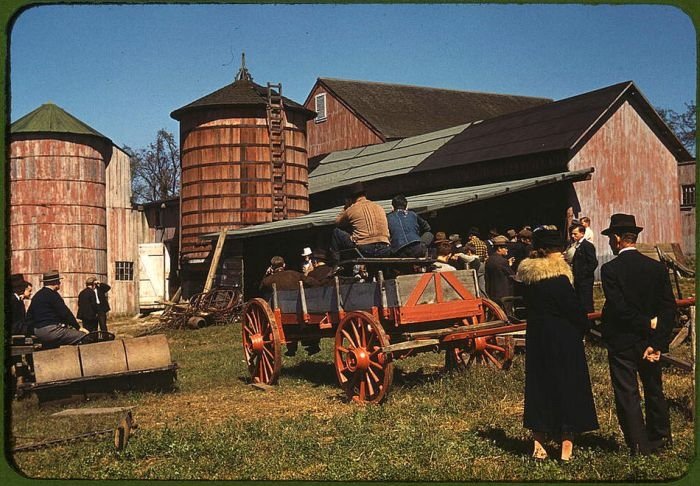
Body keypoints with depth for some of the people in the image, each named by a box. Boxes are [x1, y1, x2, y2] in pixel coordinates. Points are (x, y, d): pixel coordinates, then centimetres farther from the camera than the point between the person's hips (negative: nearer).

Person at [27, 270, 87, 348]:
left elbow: (29, 316, 23)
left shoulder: (36, 296, 17)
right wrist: (78, 327, -8)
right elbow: (65, 313, -13)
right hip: (52, 331, -10)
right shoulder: (52, 295, -10)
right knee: (83, 336, -14)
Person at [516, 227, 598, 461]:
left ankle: (538, 444, 17)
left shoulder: (527, 276, 3)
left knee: (538, 385, 12)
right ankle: (567, 446, 8)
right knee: (567, 386, 3)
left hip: (535, 337, 7)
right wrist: (584, 326, 5)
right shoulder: (558, 277, -18)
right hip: (563, 338, -7)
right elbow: (573, 307, -13)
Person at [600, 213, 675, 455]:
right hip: (651, 341, 5)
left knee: (627, 394, 5)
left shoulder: (610, 270, -15)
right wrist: (657, 343, -10)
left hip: (621, 343, -5)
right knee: (654, 390, 21)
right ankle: (661, 438, 34)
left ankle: (640, 446, 7)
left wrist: (648, 324, -11)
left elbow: (619, 308, -22)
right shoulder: (658, 267, -2)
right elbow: (669, 308, -7)